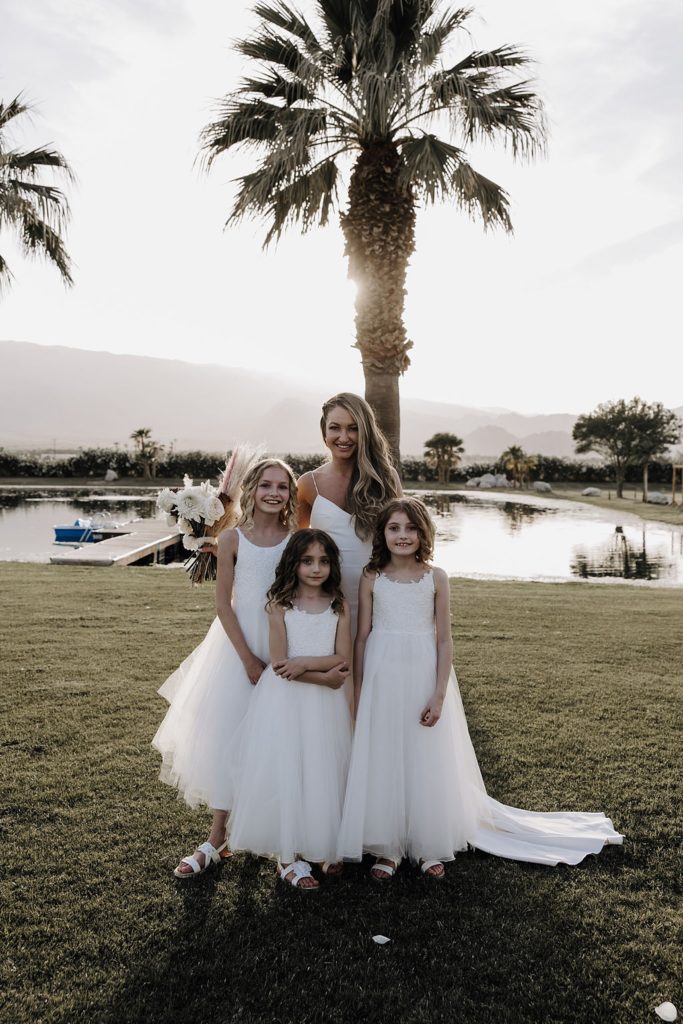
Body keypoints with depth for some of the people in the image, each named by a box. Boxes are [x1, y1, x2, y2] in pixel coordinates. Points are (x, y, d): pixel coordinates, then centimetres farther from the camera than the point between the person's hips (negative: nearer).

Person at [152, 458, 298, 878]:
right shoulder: (232, 539, -5)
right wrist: (249, 658, -11)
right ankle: (218, 839, 18)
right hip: (239, 643, 0)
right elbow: (224, 605, -6)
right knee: (226, 736, 4)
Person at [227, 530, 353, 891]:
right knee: (285, 773, 1)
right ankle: (289, 855, 16)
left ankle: (320, 847, 27)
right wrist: (323, 677, -15)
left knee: (323, 774, 9)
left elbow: (343, 659, -5)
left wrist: (304, 663, -18)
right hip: (286, 701, -2)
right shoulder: (281, 604, -6)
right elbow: (279, 663, -11)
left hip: (325, 704, 3)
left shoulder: (339, 606, 2)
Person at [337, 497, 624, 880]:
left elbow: (444, 641, -3)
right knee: (382, 762, 8)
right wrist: (358, 694, 2)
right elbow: (362, 638, 2)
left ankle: (430, 846, 27)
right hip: (382, 677, 1)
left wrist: (439, 695, -8)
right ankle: (388, 848, 23)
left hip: (423, 676, -1)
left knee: (427, 762, 9)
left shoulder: (436, 578, -4)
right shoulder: (372, 578, -1)